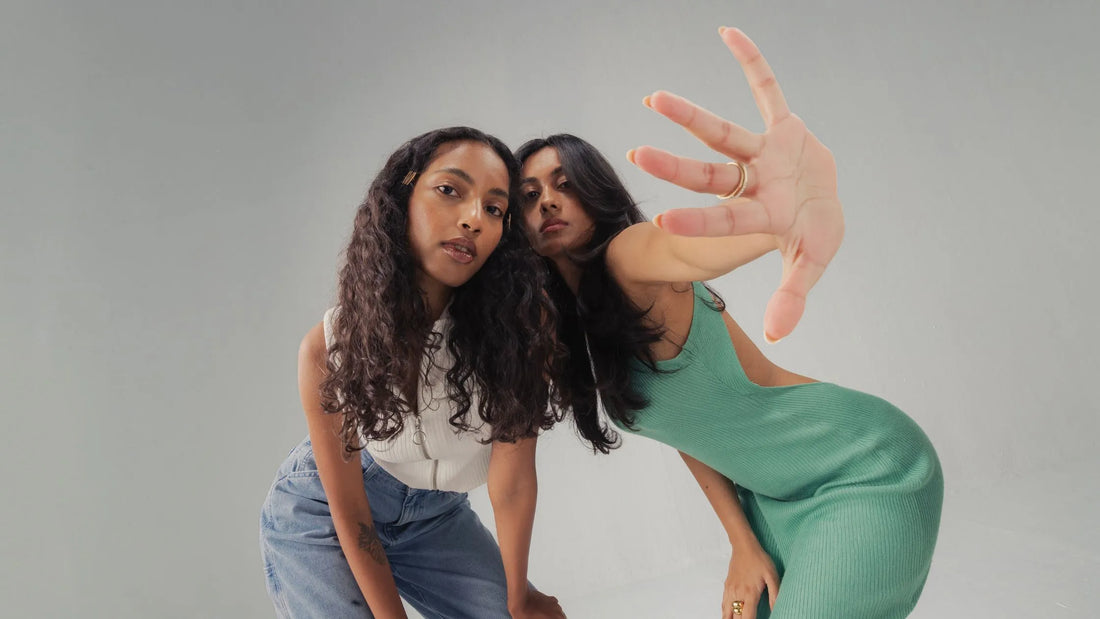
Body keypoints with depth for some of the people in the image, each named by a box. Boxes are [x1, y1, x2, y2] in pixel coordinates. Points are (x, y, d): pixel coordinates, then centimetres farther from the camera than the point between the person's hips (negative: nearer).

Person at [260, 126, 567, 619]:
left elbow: (512, 480, -20)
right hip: (320, 516, -1)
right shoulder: (329, 348, -26)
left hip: (434, 515, 2)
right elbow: (349, 514, -17)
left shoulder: (515, 324, -26)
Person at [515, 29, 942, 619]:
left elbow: (687, 248, -45)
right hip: (771, 498, 7)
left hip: (869, 475, -7)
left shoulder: (626, 256, -20)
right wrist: (743, 543, 0)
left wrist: (784, 221, -67)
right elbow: (684, 425, 7)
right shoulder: (566, 327, 3)